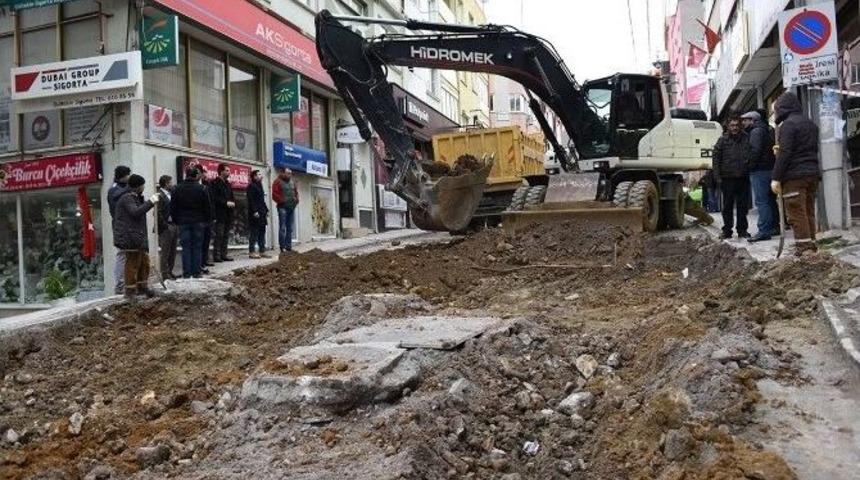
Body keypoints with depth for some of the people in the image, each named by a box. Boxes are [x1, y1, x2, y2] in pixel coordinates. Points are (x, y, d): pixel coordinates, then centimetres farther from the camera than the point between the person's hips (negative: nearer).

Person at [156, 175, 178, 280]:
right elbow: (158, 214, -18)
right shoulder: (160, 195, -14)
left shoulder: (170, 194, 13)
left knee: (172, 252, 13)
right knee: (165, 252, -2)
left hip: (173, 225, 8)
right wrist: (165, 226, -16)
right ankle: (165, 274, 5)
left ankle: (170, 272, 22)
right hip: (166, 228, -8)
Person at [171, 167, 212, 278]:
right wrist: (206, 220, 8)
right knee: (197, 247, 4)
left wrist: (176, 221, 12)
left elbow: (172, 207, 5)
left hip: (183, 222, 2)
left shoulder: (177, 189, 2)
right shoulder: (201, 189, -5)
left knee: (186, 247, 4)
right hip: (198, 222, -1)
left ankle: (186, 273, 3)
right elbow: (207, 207, -3)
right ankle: (196, 272, 4)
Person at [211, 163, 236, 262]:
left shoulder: (227, 183, 19)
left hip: (228, 214, 8)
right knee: (219, 235, -7)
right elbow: (214, 198, -15)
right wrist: (226, 203, -18)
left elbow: (232, 196, 22)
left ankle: (223, 255, 14)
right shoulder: (215, 183, -6)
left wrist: (233, 202, 0)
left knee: (226, 235, 9)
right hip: (219, 214, -8)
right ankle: (216, 256, -4)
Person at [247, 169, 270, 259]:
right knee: (254, 233, -8)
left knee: (262, 232, 9)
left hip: (262, 214, 10)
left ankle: (262, 252, 12)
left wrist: (266, 210, 17)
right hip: (255, 214, -10)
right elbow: (251, 200, -16)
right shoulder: (251, 186, -7)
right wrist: (255, 211, -21)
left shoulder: (259, 186, 21)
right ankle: (251, 252, -5)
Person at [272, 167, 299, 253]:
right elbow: (275, 195, -9)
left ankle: (289, 247, 13)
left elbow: (296, 192, 23)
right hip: (283, 207, -7)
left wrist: (296, 200, 5)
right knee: (282, 228, -7)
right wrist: (282, 201, -14)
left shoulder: (292, 182, 17)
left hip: (291, 207, 7)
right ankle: (282, 247, -6)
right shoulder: (278, 182, -3)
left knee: (290, 228, 8)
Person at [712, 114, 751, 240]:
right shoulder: (723, 140, 3)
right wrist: (717, 177, -5)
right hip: (728, 178, -2)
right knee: (728, 205, 3)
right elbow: (716, 159, 2)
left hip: (743, 177, 2)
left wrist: (750, 172, 0)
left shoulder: (746, 139, 7)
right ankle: (727, 230, 11)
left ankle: (742, 229, 16)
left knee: (743, 205, 7)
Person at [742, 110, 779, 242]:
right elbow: (773, 149, 21)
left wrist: (750, 166, -13)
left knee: (761, 201, -11)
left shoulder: (756, 131, -9)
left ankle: (764, 231, -14)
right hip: (771, 169, 10)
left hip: (760, 171, -10)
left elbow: (755, 150, -21)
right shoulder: (768, 130, 21)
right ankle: (775, 227, 22)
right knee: (770, 200, 15)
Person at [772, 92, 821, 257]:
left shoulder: (788, 124, -9)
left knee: (796, 213, -8)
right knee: (809, 212, 13)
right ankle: (811, 245, 17)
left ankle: (803, 248, -12)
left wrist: (776, 178, -16)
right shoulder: (811, 124, 18)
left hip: (794, 175, -9)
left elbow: (785, 152, -17)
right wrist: (781, 150, 22)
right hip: (813, 173, 9)